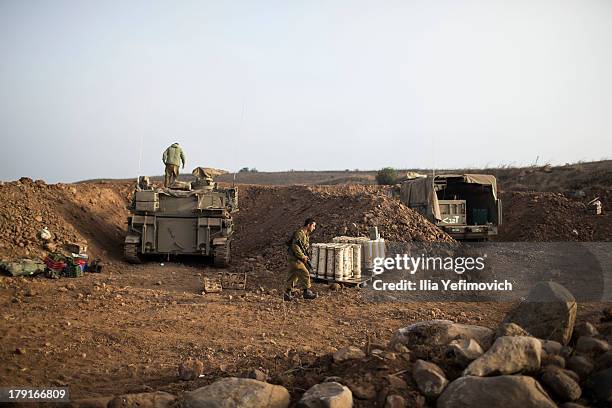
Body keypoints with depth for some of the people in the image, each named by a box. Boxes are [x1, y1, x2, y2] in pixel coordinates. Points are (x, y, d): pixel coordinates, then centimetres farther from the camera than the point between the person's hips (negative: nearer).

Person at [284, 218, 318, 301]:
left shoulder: (306, 235, 14)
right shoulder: (300, 233, -17)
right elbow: (295, 246, -25)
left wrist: (305, 257, 6)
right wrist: (303, 257, -19)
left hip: (299, 259, 10)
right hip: (295, 259, -10)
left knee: (293, 276, 12)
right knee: (305, 274, -10)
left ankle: (287, 294, 19)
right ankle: (307, 292, -4)